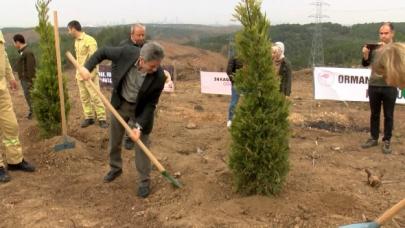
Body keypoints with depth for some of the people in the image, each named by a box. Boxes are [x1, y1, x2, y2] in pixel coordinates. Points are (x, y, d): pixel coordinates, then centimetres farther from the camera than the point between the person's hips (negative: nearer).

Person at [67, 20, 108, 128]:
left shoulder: (89, 40, -14)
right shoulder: (76, 41, 11)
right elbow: (78, 58, 15)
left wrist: (91, 74, -19)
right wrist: (77, 73, 14)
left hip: (90, 74, -8)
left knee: (95, 97, -6)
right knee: (84, 97, 10)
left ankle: (102, 119, 0)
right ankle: (89, 117, 18)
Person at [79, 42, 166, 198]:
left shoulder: (159, 77, -33)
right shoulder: (127, 53, -30)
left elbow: (151, 104, -22)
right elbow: (103, 52, -11)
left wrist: (140, 126, -26)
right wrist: (87, 67, -21)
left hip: (141, 108, -3)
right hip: (120, 102, 3)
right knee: (114, 139, 16)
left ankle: (144, 181, 16)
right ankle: (115, 168, 40)